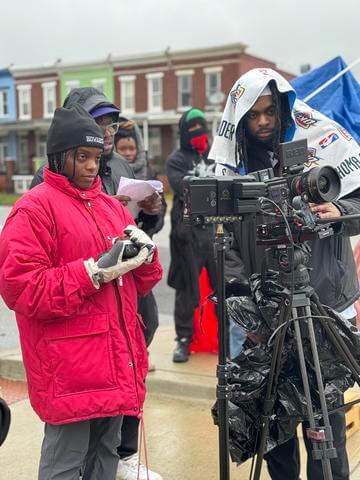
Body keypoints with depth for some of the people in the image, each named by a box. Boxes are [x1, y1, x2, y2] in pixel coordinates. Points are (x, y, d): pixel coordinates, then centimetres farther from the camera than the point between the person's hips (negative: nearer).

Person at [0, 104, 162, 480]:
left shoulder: (112, 206, 15)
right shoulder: (34, 208, -7)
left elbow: (143, 283, 17)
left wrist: (144, 251, -6)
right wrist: (94, 272, -20)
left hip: (116, 359, 7)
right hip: (69, 366, -7)